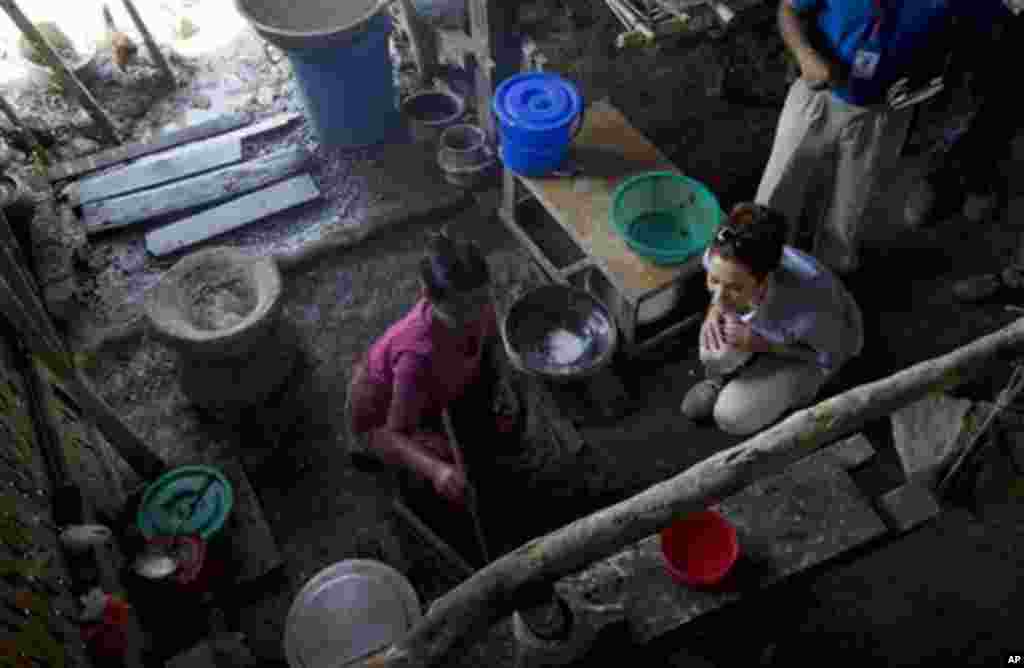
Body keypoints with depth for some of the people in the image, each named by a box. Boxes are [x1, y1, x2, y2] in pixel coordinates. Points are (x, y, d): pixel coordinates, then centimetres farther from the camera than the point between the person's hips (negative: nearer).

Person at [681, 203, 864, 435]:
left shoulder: (810, 308, -45)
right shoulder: (718, 258, -33)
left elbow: (830, 356, -21)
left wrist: (760, 344, -31)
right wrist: (714, 310, -26)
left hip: (817, 348, -3)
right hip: (764, 320, 4)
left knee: (732, 417, -12)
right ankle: (721, 377, 7)